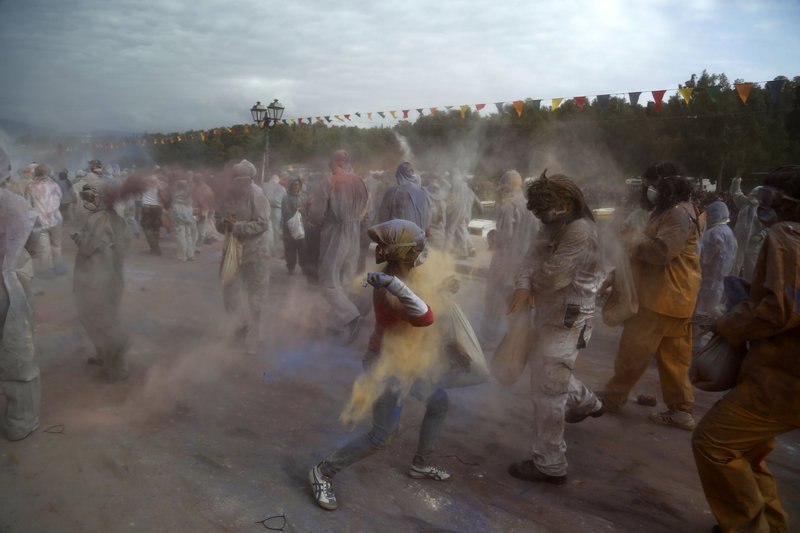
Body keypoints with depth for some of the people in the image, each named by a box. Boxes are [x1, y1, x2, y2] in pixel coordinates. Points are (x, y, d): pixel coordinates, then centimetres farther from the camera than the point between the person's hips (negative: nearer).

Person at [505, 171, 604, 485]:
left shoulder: (579, 232, -23)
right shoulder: (557, 225, 7)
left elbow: (549, 277, -26)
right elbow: (535, 257, -2)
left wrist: (529, 284, -3)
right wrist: (523, 286, -21)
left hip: (566, 320, -10)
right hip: (551, 314, 10)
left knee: (546, 389, -6)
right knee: (542, 366, 29)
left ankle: (550, 465, 6)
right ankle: (586, 403, 54)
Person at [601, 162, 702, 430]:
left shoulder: (680, 213, -16)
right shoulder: (665, 211, 18)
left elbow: (661, 251, -28)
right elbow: (647, 250, 21)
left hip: (666, 296, -11)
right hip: (664, 294, 11)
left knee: (634, 349, -1)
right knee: (673, 355, 12)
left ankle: (612, 397, 11)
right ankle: (681, 410, 19)